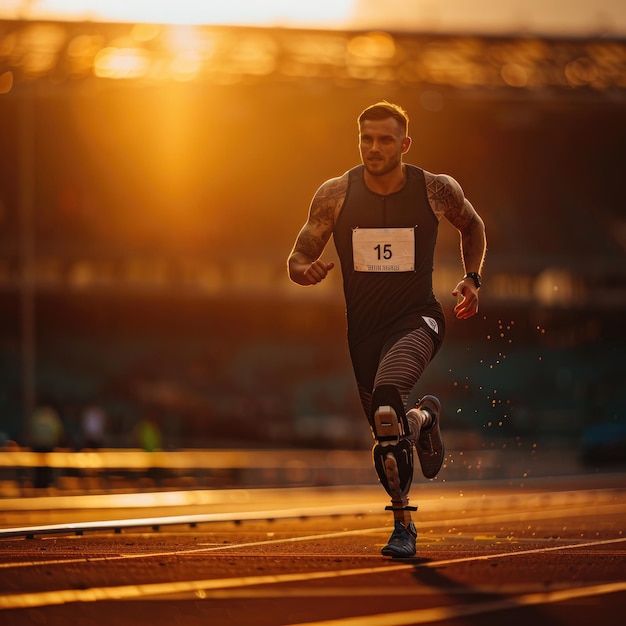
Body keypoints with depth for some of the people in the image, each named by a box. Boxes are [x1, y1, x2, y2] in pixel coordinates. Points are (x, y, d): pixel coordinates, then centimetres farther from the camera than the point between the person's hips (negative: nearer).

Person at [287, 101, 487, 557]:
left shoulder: (437, 190, -7)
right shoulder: (335, 195, -6)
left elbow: (472, 225, 16)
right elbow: (298, 260, 2)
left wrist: (472, 279, 4)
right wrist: (308, 271, -22)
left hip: (417, 319, -3)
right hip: (363, 327, 3)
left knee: (388, 396, -32)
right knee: (388, 429, 11)